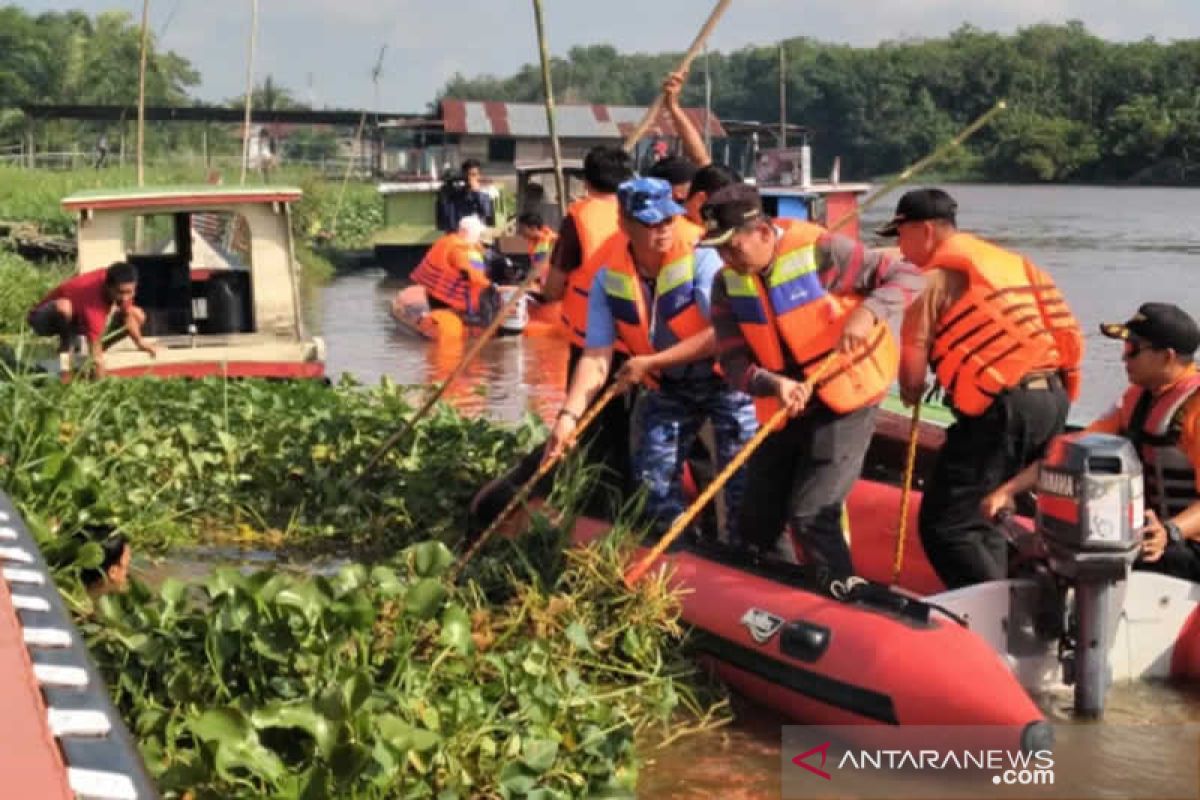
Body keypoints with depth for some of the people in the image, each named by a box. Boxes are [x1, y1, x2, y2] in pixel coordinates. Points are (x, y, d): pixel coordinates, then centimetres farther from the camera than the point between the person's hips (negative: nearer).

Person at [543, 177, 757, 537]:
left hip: (724, 376, -4)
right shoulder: (609, 278, -16)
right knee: (655, 473, 10)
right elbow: (596, 356, -16)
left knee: (743, 477, -6)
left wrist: (651, 362, -31)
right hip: (668, 387, 4)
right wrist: (569, 415, -28)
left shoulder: (701, 259, -26)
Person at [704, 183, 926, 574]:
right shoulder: (728, 284, -3)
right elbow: (733, 362, -8)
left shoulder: (821, 251, -17)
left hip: (843, 402, -6)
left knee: (811, 517, -13)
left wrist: (868, 312, -34)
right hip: (782, 411, 6)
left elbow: (909, 277, -15)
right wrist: (773, 385, -29)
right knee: (756, 523, 12)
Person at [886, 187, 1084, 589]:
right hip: (1054, 398, 9)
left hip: (1001, 408, -9)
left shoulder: (938, 274, -2)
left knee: (945, 525, -5)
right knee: (985, 517, 22)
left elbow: (913, 358, -5)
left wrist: (911, 394, 15)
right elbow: (1070, 333, 16)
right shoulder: (1009, 260, 21)